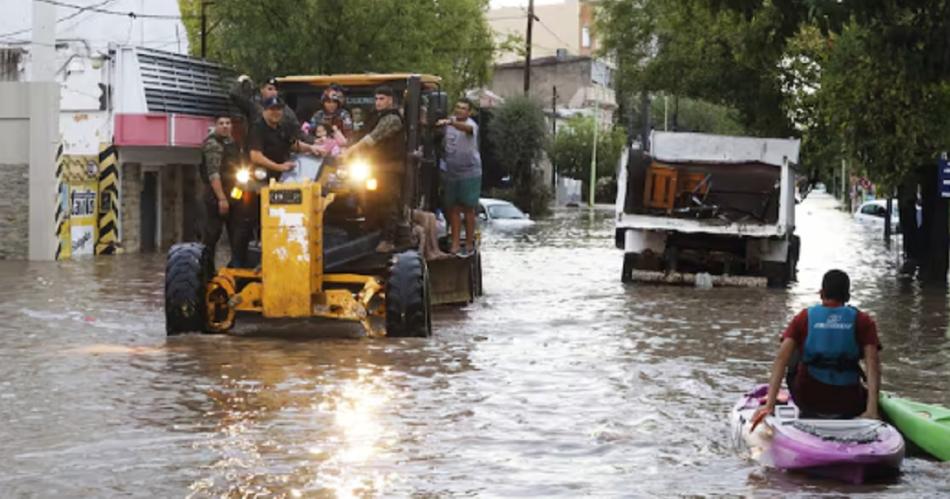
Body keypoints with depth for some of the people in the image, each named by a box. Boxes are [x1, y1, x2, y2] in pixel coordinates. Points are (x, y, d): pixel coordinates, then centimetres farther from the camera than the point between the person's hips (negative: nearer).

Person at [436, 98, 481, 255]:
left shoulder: (471, 124, -11)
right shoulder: (449, 122, 8)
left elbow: (467, 128, -36)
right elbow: (445, 142, 23)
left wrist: (450, 122, -52)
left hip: (469, 173, -5)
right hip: (450, 173, 5)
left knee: (468, 208, -1)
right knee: (453, 208, 3)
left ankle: (469, 244, 5)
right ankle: (455, 243, 3)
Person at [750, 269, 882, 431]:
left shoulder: (804, 318, 1)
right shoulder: (863, 321, -1)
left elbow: (781, 359, -11)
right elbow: (873, 363, -15)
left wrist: (769, 405, -17)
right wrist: (872, 411, -22)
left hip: (807, 401, 0)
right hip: (848, 405, 1)